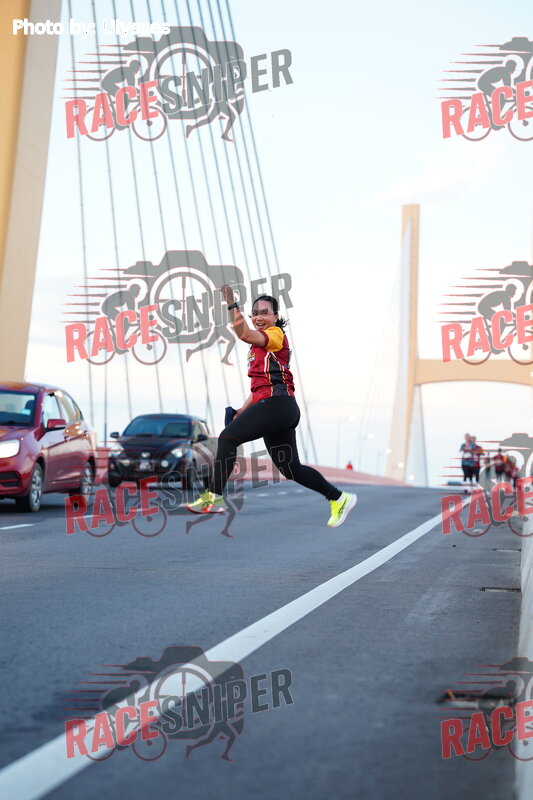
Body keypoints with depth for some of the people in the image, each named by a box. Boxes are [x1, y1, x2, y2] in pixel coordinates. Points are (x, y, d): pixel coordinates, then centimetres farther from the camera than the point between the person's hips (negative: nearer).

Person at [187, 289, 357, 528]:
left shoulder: (276, 334, -2)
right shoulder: (258, 346, 25)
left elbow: (244, 334, -21)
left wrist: (231, 303, -24)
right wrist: (244, 410, 19)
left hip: (277, 403, -10)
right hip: (279, 409, 10)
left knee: (228, 437, -15)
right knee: (291, 469, 9)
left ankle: (214, 497, -17)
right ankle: (340, 498, 15)